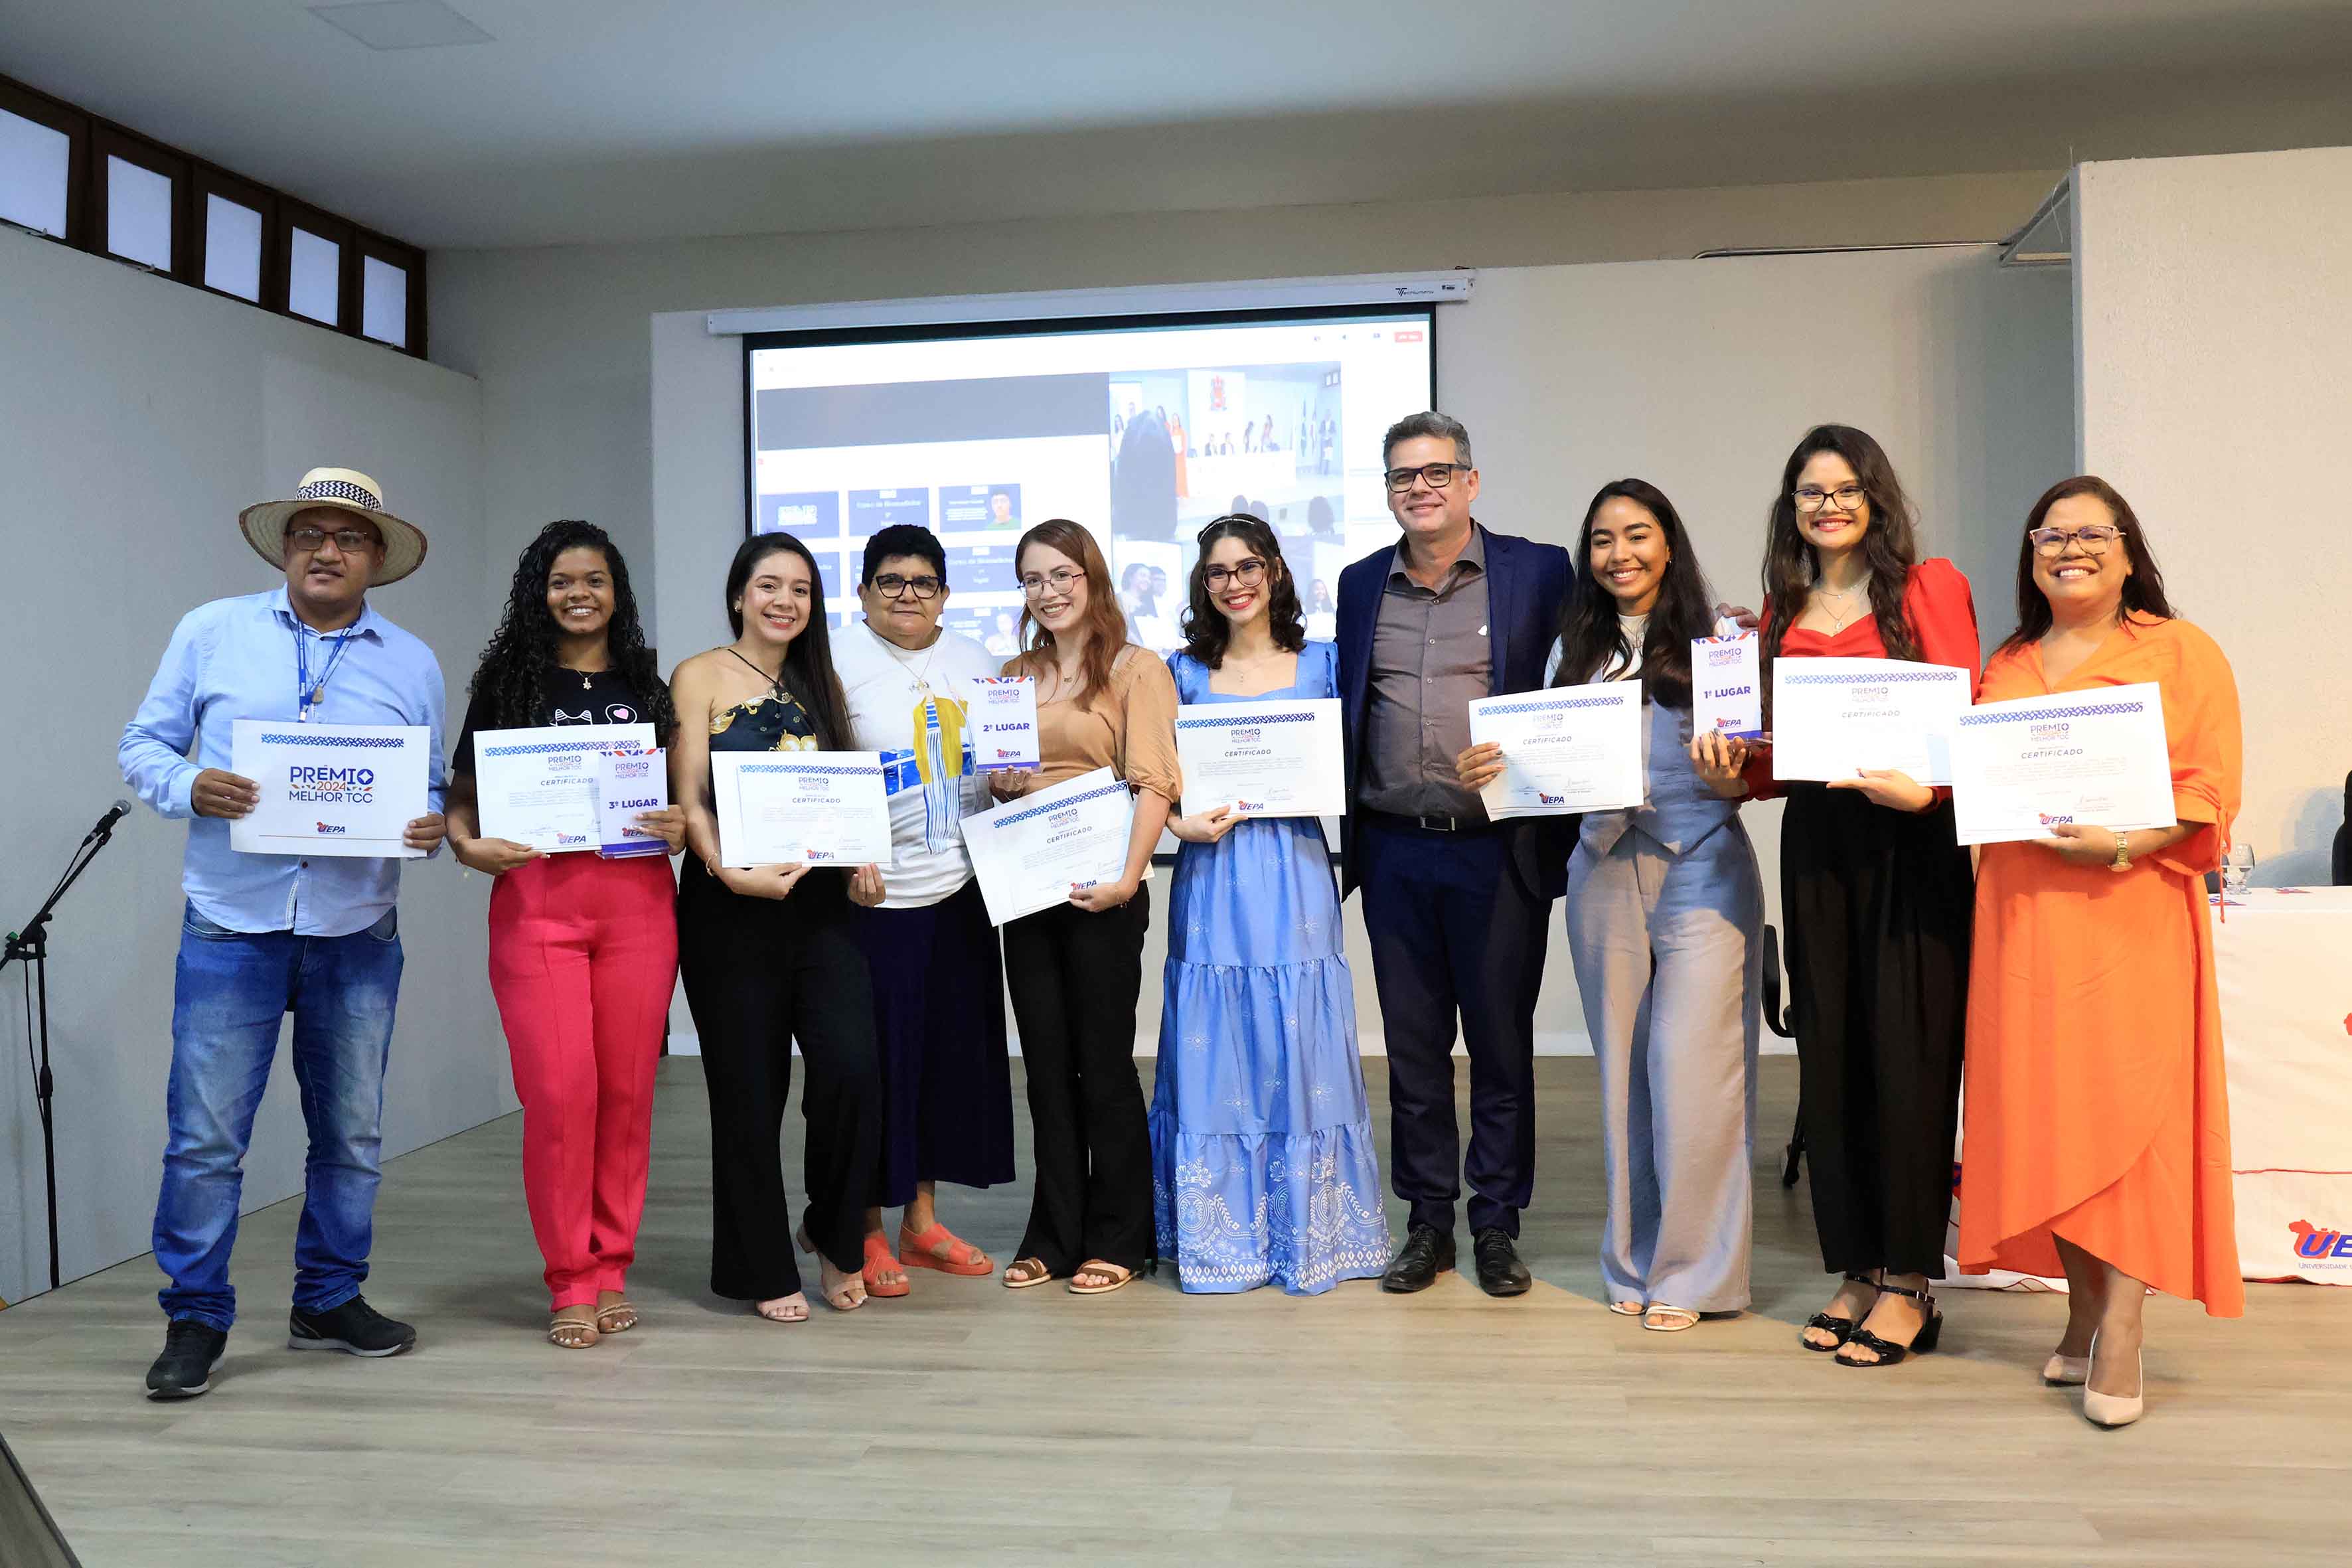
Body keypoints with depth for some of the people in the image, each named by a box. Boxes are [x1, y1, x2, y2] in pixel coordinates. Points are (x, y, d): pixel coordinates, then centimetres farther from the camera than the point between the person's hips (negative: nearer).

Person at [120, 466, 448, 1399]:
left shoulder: (413, 664, 9)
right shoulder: (212, 633, 5)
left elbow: (434, 790, 11)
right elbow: (143, 746, 6)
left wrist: (433, 829, -11)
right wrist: (189, 787, -15)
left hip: (358, 932, 2)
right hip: (232, 924, -2)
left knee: (351, 1134, 10)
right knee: (204, 1134, -2)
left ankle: (329, 1302, 25)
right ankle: (195, 1320, 13)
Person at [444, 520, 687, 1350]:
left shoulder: (645, 684, 14)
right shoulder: (508, 682, 8)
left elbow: (680, 793, 16)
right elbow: (461, 793, 7)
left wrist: (680, 826, -5)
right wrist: (467, 845, -12)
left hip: (637, 900, 2)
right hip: (536, 901, -2)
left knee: (627, 1090, 3)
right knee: (558, 1090, -8)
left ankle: (611, 1271, 16)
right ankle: (570, 1283, 6)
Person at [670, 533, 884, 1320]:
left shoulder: (819, 682, 15)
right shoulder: (700, 677, 1)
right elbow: (690, 800, -7)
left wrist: (861, 862, -1)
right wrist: (731, 871, -22)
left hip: (820, 903, 4)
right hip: (730, 907, -3)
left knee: (854, 1069, -11)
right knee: (749, 1088, 2)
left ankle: (834, 1234, 14)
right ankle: (763, 1269, 18)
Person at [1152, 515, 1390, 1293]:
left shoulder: (1320, 663, 8)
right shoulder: (1184, 672, 9)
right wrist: (1181, 822, -10)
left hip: (1295, 873, 0)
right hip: (1213, 876, 1)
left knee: (1298, 1048, 2)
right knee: (1216, 1051, 3)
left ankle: (1306, 1231, 15)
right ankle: (1222, 1234, 15)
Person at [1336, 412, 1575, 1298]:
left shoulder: (1539, 572, 0)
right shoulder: (1361, 585, 10)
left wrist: (1559, 833, -9)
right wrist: (1348, 840, 6)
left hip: (1500, 851, -3)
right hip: (1395, 853, 3)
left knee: (1501, 1042, 6)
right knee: (1413, 1043, 10)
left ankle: (1497, 1225, 20)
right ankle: (1428, 1221, 23)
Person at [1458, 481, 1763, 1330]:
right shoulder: (1574, 651, 13)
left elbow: (1743, 782, 0)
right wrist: (1489, 774, -6)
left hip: (1701, 871, -3)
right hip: (1604, 871, 4)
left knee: (1690, 1068, -6)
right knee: (1622, 1068, 8)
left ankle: (1692, 1270, 9)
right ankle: (1635, 1259, 21)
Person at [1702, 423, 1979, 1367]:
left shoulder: (1927, 588, 1)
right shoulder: (1781, 611, 15)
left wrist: (1924, 789, -23)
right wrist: (1733, 773, -5)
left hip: (1910, 842, -4)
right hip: (1814, 845, 5)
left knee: (1906, 1054, -2)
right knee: (1830, 1057, 8)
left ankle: (1908, 1282, 11)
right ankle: (1856, 1270, 21)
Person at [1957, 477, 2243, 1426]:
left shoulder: (2182, 654, 5)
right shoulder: (2004, 667, 18)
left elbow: (2208, 789, -4)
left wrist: (2123, 844, -18)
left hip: (2131, 915, -4)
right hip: (2023, 916, 4)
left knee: (2124, 1111, -7)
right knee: (2043, 1114, 4)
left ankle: (2120, 1334, -2)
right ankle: (2084, 1315, 15)